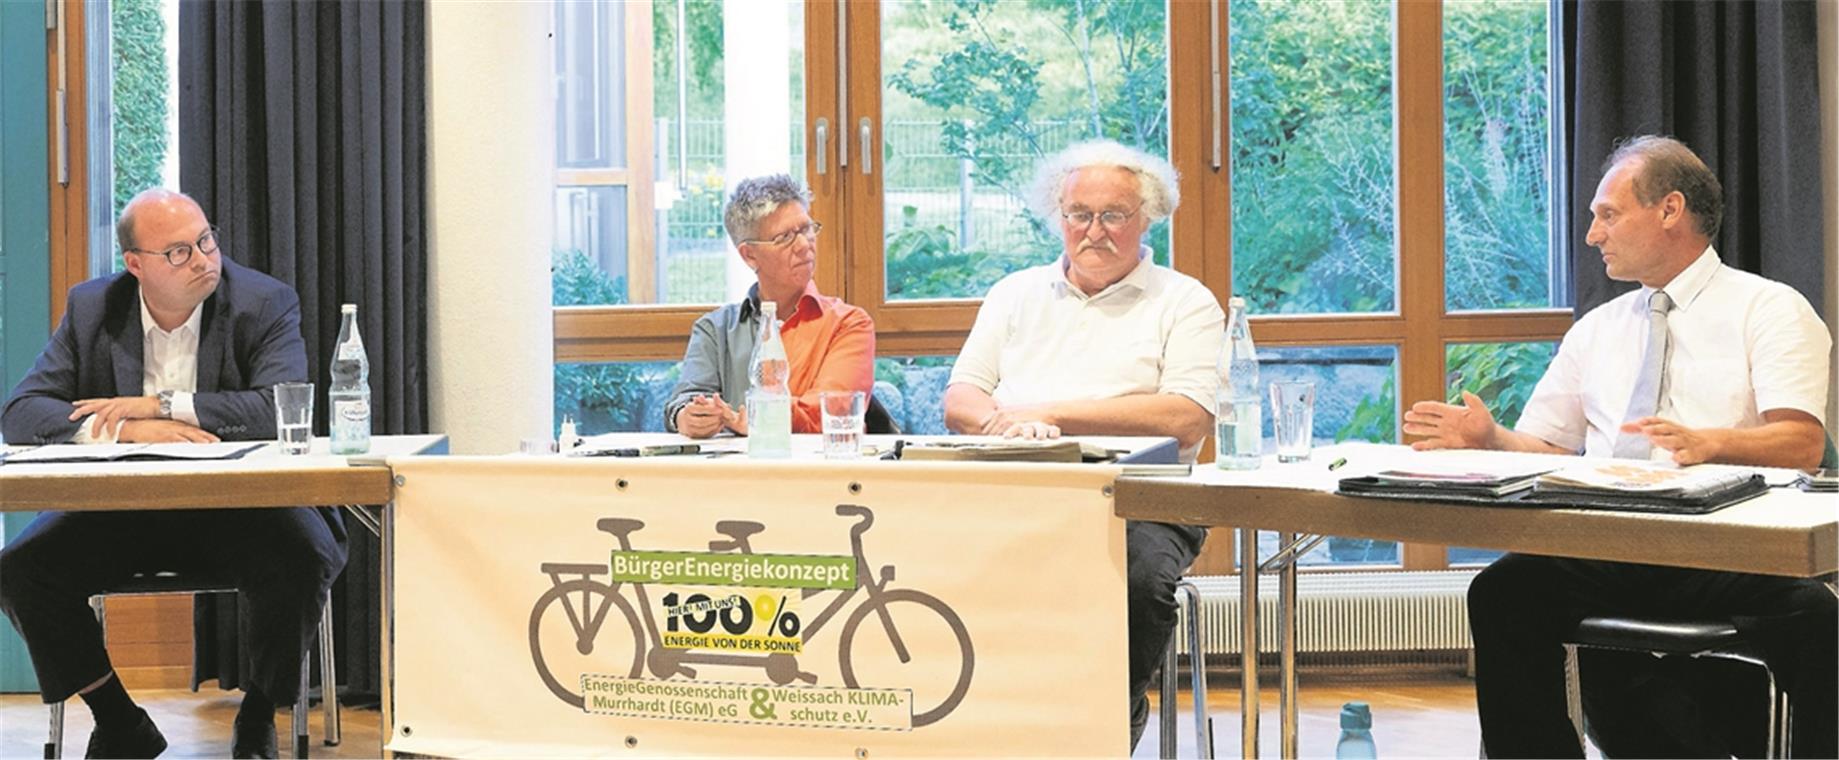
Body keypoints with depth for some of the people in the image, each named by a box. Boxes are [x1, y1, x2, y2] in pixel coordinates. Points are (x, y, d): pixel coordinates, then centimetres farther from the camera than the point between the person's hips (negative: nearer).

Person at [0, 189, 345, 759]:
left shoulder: (266, 303, -5)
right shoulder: (91, 308, 3)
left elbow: (282, 409, -21)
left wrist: (156, 405, -21)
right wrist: (128, 430, -22)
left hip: (238, 502, -3)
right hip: (122, 506, 3)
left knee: (302, 561, -32)